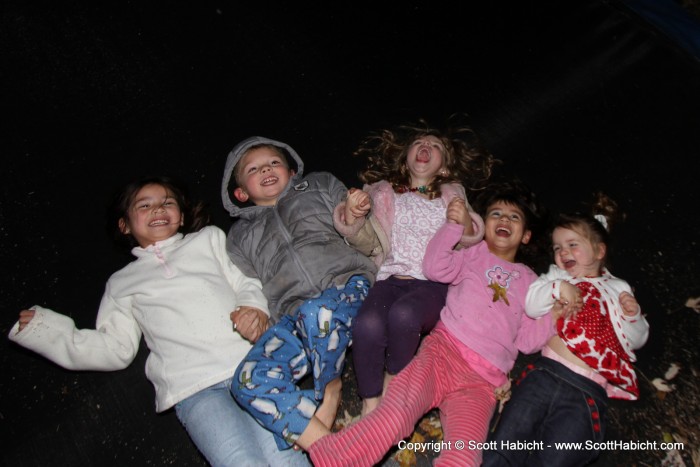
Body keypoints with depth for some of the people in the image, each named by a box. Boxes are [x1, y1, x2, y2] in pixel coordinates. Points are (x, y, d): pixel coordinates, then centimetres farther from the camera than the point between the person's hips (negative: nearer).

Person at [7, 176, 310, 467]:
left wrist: (252, 306, -7)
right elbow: (116, 349, 18)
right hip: (195, 388, 0)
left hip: (250, 362, 0)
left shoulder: (209, 238, 27)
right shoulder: (122, 282, 27)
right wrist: (40, 329, 11)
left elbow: (246, 282, 17)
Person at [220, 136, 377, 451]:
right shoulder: (240, 234, 30)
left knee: (317, 312, -38)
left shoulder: (320, 186, 25)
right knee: (249, 380, -25)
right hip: (293, 316, 2)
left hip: (347, 286, -2)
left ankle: (330, 389, -13)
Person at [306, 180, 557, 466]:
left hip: (482, 381, 1)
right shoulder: (474, 253, 21)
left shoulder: (528, 281, 25)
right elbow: (434, 268, 3)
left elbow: (527, 341, 18)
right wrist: (454, 224, 1)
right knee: (392, 417, -29)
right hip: (443, 352, -1)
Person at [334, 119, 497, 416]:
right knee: (368, 324, -32)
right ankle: (370, 402, -14)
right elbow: (368, 243, 9)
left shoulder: (452, 197, 23)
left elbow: (466, 249, 14)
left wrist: (465, 225, -9)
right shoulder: (384, 194, 21)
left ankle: (393, 383, -6)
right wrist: (352, 219, -12)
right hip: (392, 277, 0)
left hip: (435, 283, 0)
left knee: (403, 314, -34)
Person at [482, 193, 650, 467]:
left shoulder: (617, 290, 22)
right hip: (547, 372, 1)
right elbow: (531, 306, 7)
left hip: (588, 391, -1)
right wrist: (559, 287, -8)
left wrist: (633, 316, 0)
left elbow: (636, 339, 20)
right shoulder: (557, 277, 23)